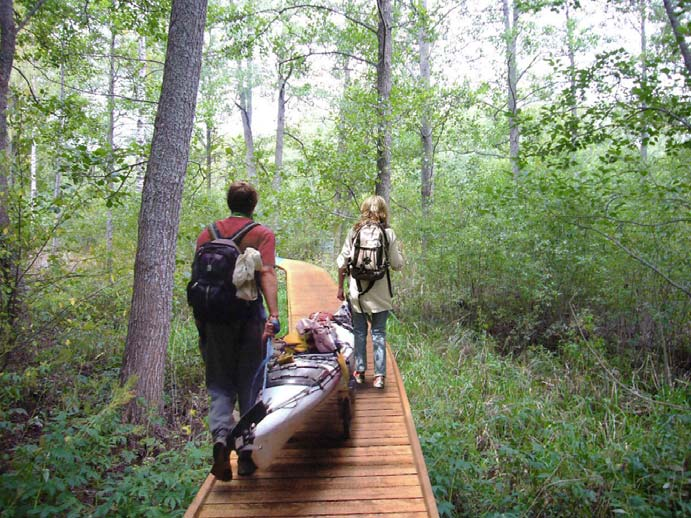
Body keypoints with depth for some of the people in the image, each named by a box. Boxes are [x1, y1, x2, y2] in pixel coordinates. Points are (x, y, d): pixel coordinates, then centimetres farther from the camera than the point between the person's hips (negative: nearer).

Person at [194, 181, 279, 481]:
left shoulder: (207, 234, 7)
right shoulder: (262, 234, -2)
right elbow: (267, 274, -15)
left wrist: (200, 319, 14)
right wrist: (273, 315, -20)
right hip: (249, 316, -2)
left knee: (220, 385, 13)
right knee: (249, 386, 11)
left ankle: (221, 436, -13)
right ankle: (247, 456, 18)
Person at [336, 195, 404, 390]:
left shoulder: (354, 231, 0)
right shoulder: (388, 233, -4)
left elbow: (343, 261, 1)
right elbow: (397, 264, -4)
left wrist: (340, 287, 10)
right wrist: (396, 249, 14)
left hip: (357, 289, 1)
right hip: (380, 291, -1)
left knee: (359, 331, 14)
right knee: (379, 332, 9)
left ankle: (360, 371, 20)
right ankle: (379, 375, 7)